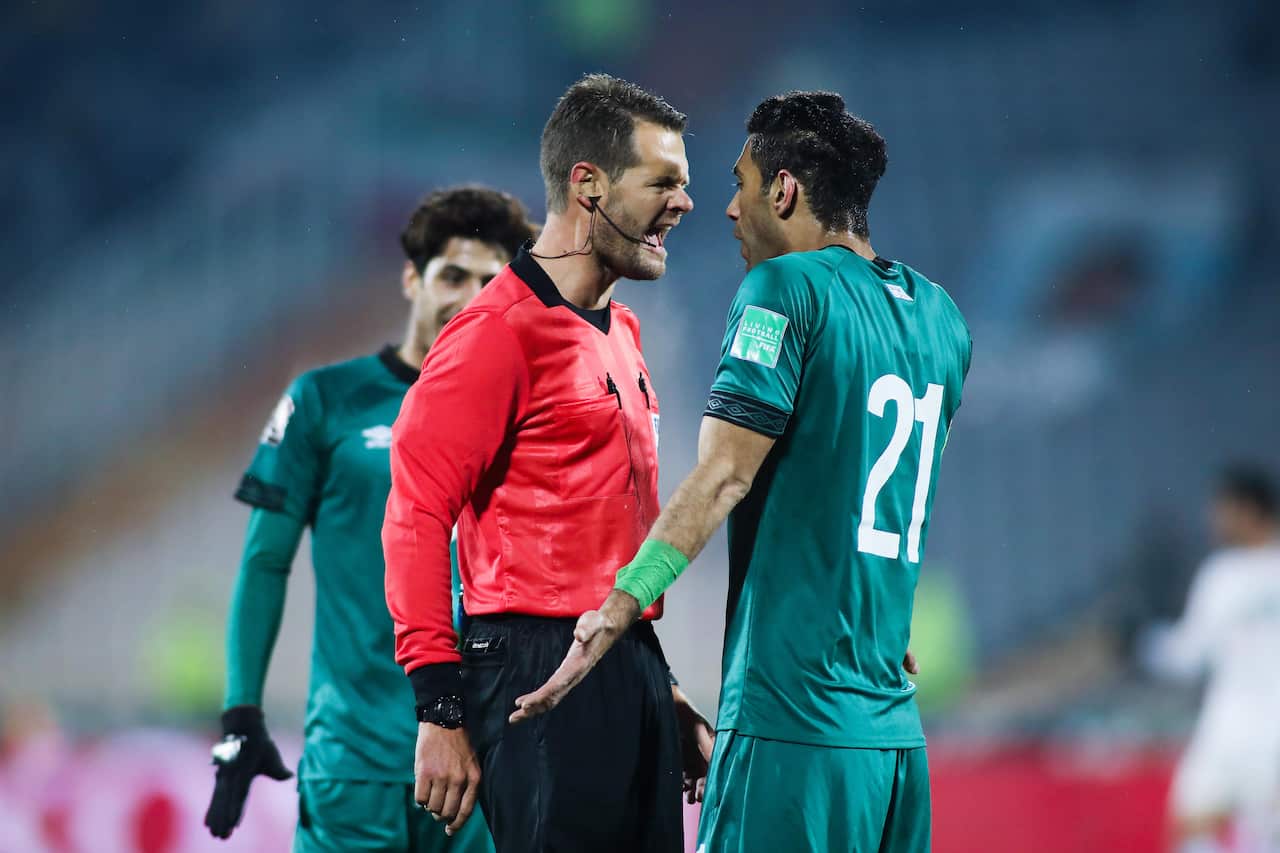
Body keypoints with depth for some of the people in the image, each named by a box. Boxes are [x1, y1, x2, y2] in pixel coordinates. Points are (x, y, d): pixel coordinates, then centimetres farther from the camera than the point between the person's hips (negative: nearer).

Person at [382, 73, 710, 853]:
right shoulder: (501, 333, -11)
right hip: (539, 668, -9)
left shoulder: (622, 332, 17)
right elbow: (417, 518, -15)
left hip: (630, 670, 9)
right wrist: (441, 711, -19)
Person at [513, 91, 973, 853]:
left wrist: (618, 610, -17)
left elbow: (722, 476, -15)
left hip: (792, 718, -8)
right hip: (897, 727, 8)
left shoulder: (787, 287, -7)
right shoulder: (940, 316, 14)